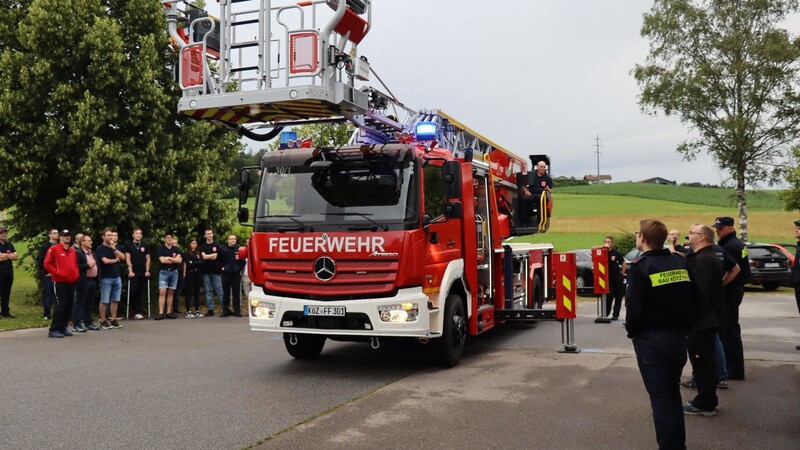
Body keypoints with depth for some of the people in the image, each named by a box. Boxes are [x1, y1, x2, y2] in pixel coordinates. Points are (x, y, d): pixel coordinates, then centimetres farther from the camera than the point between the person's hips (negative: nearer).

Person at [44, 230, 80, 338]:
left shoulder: (72, 251, 16)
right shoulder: (53, 249, -4)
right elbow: (47, 264, -7)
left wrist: (76, 274, 11)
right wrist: (57, 273, -13)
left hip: (71, 282, 7)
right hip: (60, 282, -7)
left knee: (69, 306, 8)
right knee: (60, 306, -9)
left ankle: (63, 327, 17)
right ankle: (53, 330, -3)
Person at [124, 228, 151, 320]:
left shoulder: (145, 246, 11)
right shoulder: (129, 245, 3)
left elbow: (148, 259, 9)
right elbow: (127, 259, -2)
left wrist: (147, 270, -1)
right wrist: (130, 271, -11)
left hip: (143, 273, 2)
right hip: (133, 273, -2)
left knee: (140, 293, 2)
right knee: (132, 292, -6)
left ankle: (138, 312, 4)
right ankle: (136, 311, 7)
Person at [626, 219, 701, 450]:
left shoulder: (640, 267, -14)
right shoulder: (681, 263, 4)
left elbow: (634, 307, -18)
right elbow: (695, 300, 7)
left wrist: (632, 331, -1)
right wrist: (684, 327, 16)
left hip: (651, 339, -6)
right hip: (678, 337, 6)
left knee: (659, 396, 3)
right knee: (673, 392, 19)